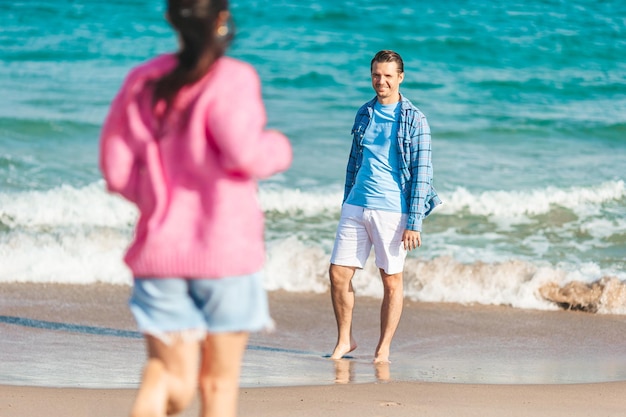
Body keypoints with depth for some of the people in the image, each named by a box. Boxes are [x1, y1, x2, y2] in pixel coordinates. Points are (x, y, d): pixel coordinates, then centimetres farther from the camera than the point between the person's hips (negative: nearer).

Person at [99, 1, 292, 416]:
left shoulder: (142, 81, 6)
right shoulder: (231, 79, -10)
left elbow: (116, 169, 6)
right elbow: (243, 153, -22)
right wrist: (278, 149, 0)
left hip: (159, 248, 3)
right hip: (226, 246, -3)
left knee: (174, 379, 3)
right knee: (220, 381, 12)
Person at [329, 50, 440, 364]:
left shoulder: (414, 120, -5)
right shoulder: (364, 113, 11)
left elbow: (422, 173, -7)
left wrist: (414, 223, -12)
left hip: (392, 209, -5)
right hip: (357, 207, 5)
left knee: (392, 281, 3)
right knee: (338, 273, 0)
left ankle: (383, 349, 12)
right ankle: (344, 340, 15)